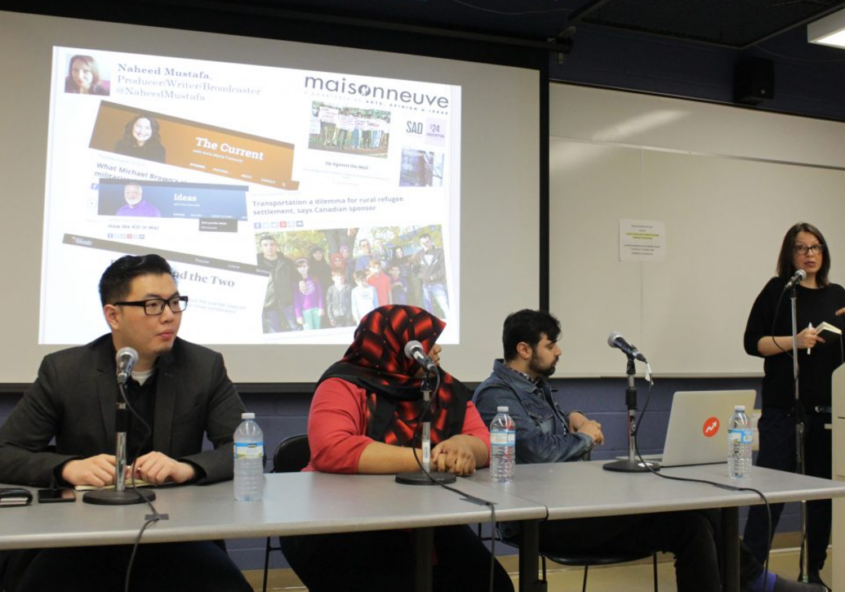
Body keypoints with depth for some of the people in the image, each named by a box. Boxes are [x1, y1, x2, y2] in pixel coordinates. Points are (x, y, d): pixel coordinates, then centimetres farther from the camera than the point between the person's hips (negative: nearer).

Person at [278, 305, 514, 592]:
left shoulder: (446, 388, 8)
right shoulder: (346, 385, -11)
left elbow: (485, 442, 2)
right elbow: (330, 450, -27)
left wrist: (464, 446, -23)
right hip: (341, 529, -5)